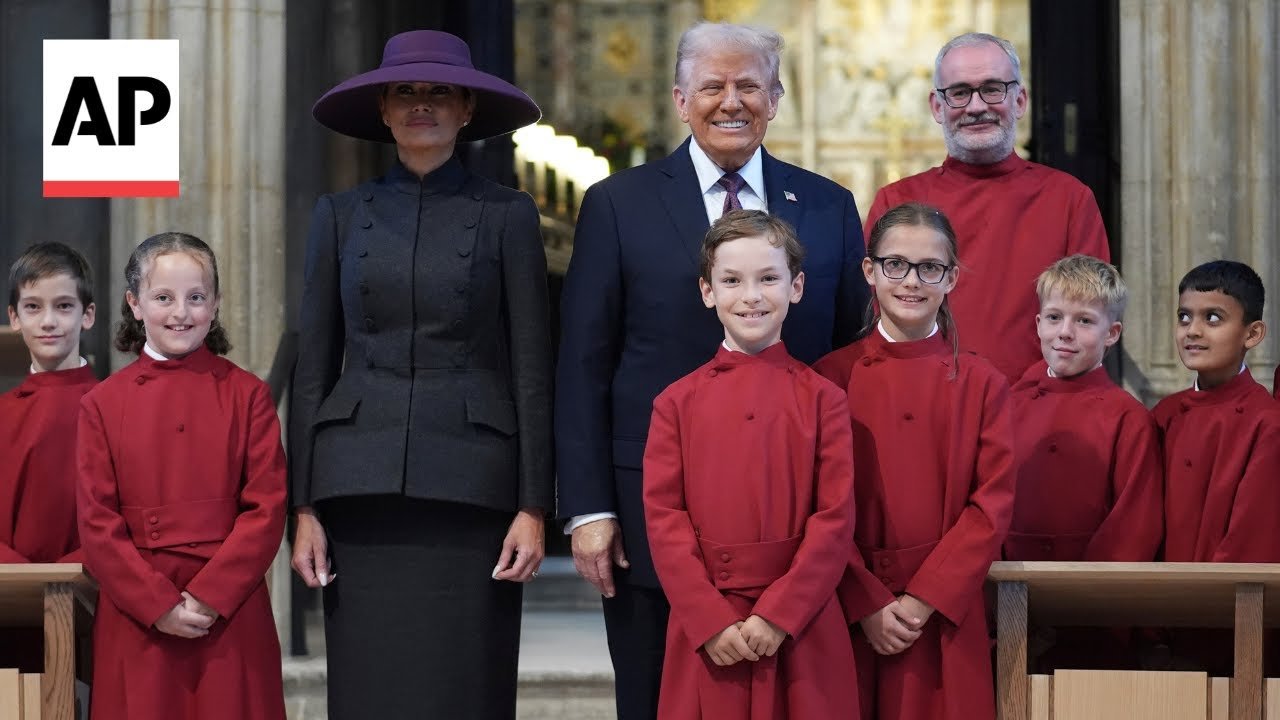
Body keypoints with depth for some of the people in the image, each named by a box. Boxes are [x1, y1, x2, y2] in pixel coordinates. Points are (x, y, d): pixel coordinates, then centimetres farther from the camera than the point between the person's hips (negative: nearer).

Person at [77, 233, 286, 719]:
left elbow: (267, 507, -2)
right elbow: (97, 523, 1)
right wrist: (160, 604, -9)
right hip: (135, 620, 0)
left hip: (231, 616, 0)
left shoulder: (247, 396, 4)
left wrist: (209, 597, -11)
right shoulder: (103, 404, 5)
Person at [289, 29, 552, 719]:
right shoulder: (340, 215, 10)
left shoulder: (507, 215, 4)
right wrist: (303, 508, 1)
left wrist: (533, 508, -6)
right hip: (363, 482, 2)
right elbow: (312, 369, 8)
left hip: (469, 486, -2)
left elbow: (532, 370, 1)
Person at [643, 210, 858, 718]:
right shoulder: (678, 402, 5)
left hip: (800, 635, -1)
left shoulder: (821, 399, 2)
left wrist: (778, 616, -11)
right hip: (703, 636, 1)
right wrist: (711, 621, -9)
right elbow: (663, 518, 0)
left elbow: (835, 518, -4)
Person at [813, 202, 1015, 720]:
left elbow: (992, 506, -2)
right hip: (853, 613, 0)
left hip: (946, 614, 0)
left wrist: (924, 599, -10)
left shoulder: (981, 384, 3)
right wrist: (868, 603, -11)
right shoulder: (834, 377, 1)